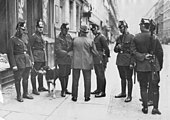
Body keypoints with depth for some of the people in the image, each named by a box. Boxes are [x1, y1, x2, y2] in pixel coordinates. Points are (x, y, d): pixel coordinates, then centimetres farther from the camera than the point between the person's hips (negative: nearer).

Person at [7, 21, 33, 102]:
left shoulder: (25, 39, 12)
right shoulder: (12, 40, -6)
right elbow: (10, 53, -11)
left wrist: (31, 60, 10)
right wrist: (13, 65, -16)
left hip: (27, 62, 6)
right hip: (18, 62, -6)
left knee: (26, 78, 13)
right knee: (18, 79, 4)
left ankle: (25, 93, 27)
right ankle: (19, 96, 16)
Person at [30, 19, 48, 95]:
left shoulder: (42, 35, 15)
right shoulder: (33, 36, -9)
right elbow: (30, 47, -11)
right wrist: (32, 58, -16)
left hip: (43, 57, 8)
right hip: (37, 58, -8)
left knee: (41, 73, 16)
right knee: (34, 73, -2)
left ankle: (41, 87, 27)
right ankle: (34, 89, 5)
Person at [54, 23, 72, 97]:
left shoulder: (69, 36, 10)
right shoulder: (58, 38, -10)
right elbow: (58, 50, -18)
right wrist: (68, 53, -22)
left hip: (69, 59, 6)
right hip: (62, 60, -6)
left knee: (67, 74, 13)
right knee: (62, 75, 1)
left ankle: (65, 89, 25)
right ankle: (63, 90, 15)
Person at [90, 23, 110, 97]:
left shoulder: (102, 37, -11)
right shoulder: (95, 37, 17)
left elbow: (106, 48, -13)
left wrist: (106, 57, -11)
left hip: (100, 60, -9)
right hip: (96, 60, 9)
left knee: (101, 76, -4)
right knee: (98, 75, 16)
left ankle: (102, 92, 4)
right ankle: (98, 89, 27)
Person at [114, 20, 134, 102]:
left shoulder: (131, 37, -7)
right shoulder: (119, 38, 12)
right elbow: (115, 50, 18)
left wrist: (132, 63, -16)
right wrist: (117, 47, -5)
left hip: (127, 62, -6)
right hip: (120, 61, 6)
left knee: (129, 79, 2)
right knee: (122, 78, 17)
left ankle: (129, 96, 12)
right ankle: (123, 93, 31)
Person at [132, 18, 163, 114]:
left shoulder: (136, 38, -3)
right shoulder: (155, 37, -2)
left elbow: (134, 51, -8)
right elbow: (160, 52, 1)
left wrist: (142, 56, -5)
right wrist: (160, 65, 9)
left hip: (141, 66, 0)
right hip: (154, 66, 0)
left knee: (143, 87, 10)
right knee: (155, 87, 9)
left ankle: (145, 107, 15)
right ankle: (155, 108, 8)